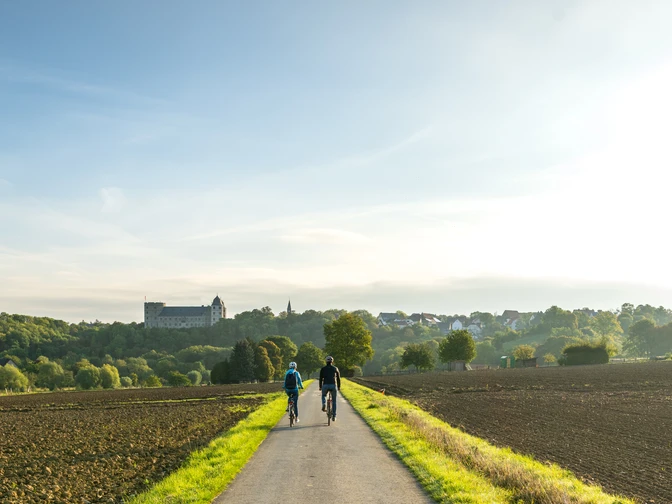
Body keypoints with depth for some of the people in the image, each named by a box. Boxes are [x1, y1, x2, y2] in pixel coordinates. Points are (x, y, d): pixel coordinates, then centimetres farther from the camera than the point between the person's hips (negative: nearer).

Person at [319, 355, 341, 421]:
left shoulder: (323, 369, 9)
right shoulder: (335, 368, 10)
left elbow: (321, 378, 8)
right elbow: (338, 378, 13)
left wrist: (320, 387, 17)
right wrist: (339, 387, 22)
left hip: (325, 385, 0)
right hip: (333, 385, 0)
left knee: (324, 396, 29)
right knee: (334, 401, 12)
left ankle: (324, 404, -2)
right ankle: (334, 416, 9)